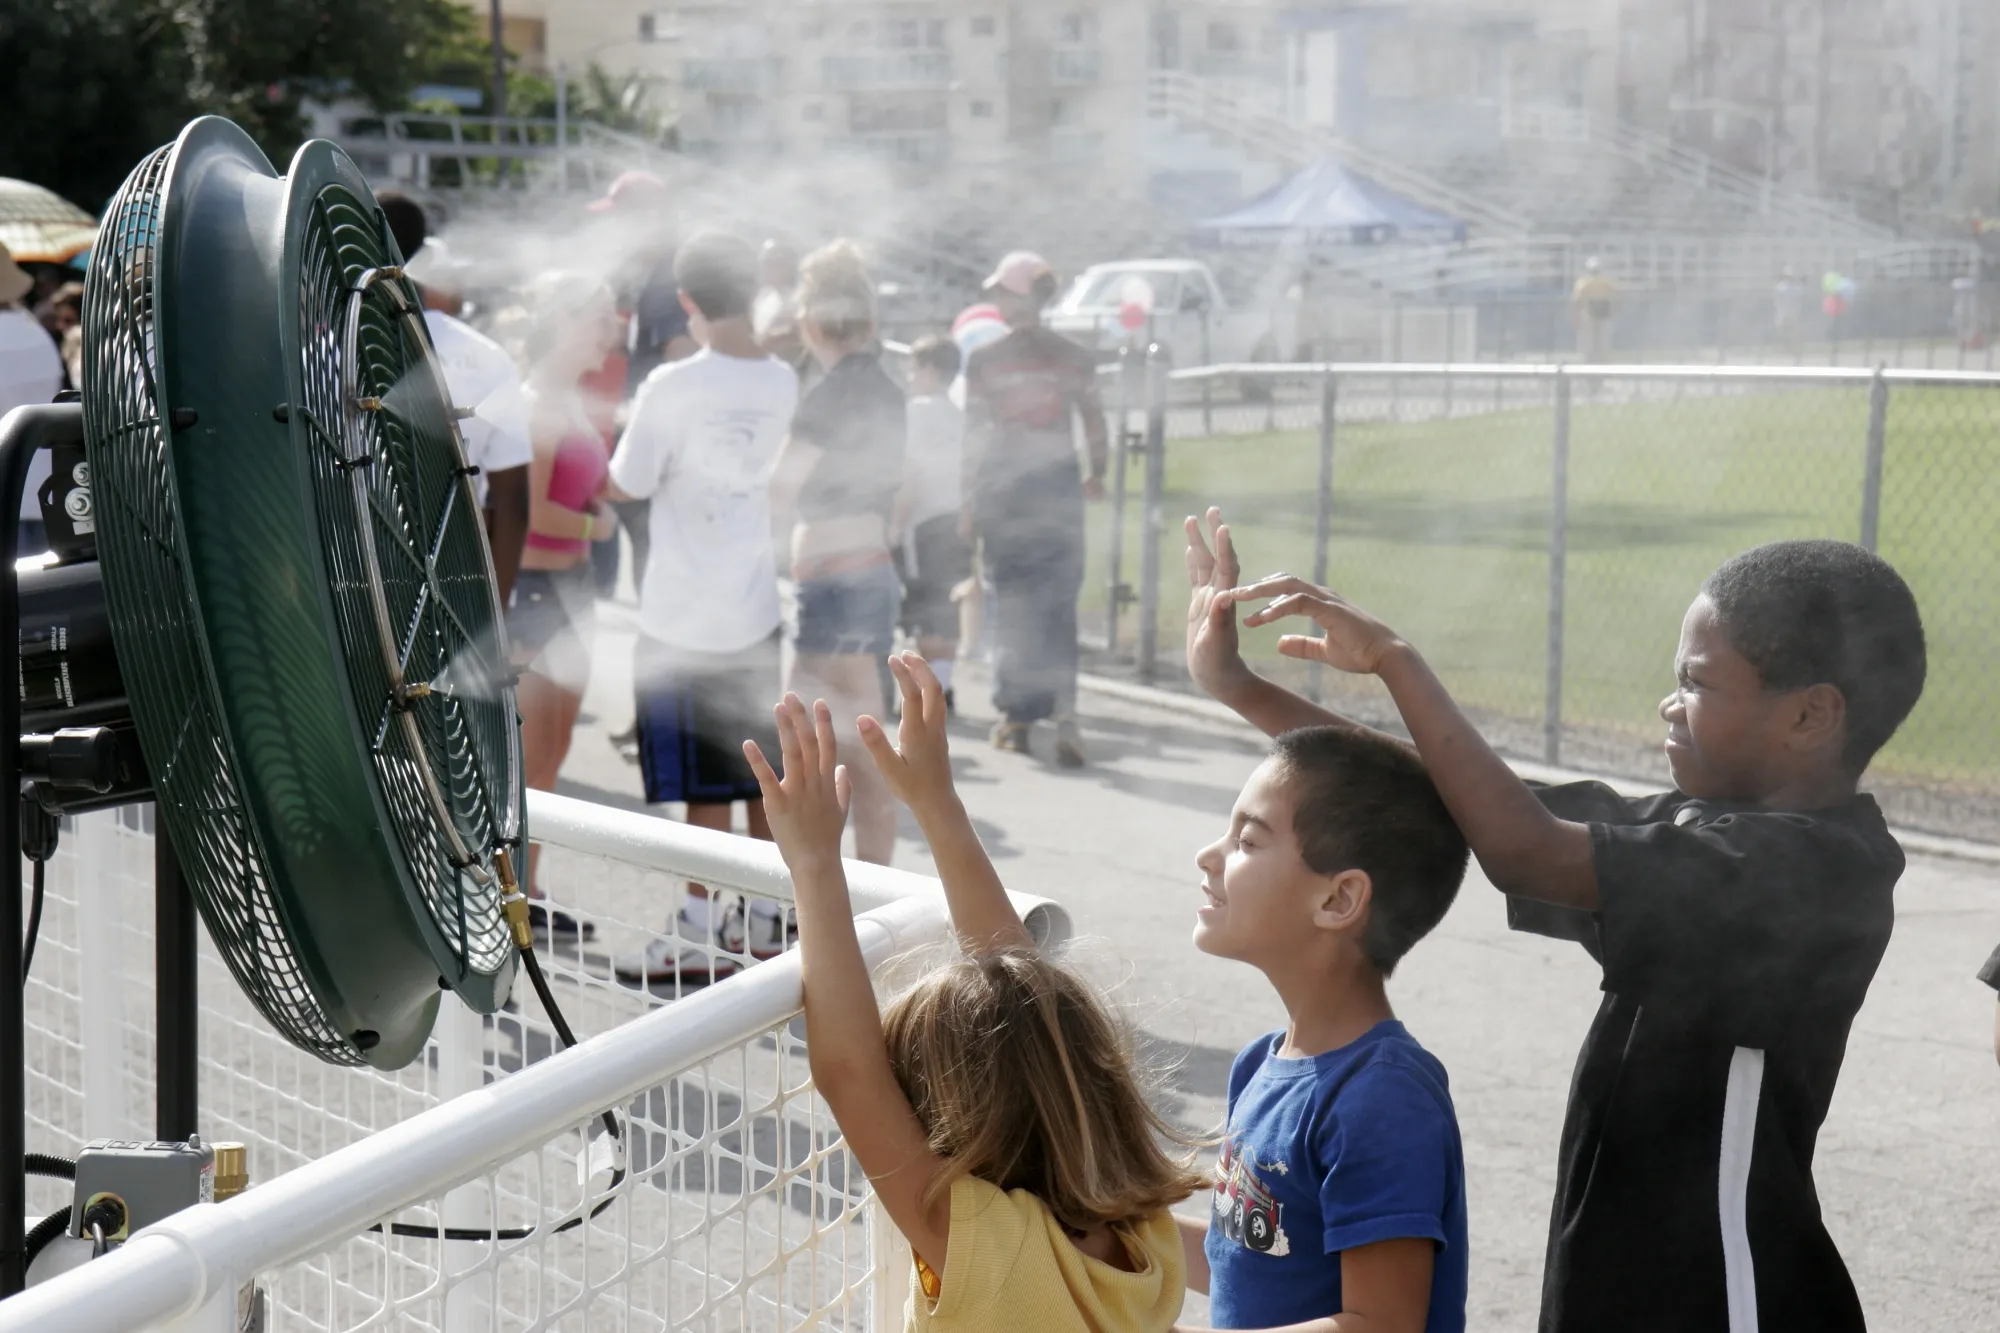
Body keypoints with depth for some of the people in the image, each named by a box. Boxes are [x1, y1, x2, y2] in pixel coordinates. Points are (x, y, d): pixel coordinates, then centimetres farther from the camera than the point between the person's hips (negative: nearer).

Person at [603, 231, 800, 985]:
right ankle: (765, 922, 22)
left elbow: (626, 486, -8)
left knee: (704, 789, -1)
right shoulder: (784, 383, 0)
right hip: (757, 609, 5)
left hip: (683, 618, -5)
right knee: (764, 778, 13)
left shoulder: (672, 386, -16)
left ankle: (698, 940, 5)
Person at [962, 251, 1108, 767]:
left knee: (1011, 603, 10)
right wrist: (1098, 474, 19)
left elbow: (974, 437, -4)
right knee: (1059, 603, 4)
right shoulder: (1073, 357, 1)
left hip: (1003, 491, -1)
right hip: (1058, 486, 1)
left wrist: (970, 504, 1)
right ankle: (1063, 710, -13)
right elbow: (1094, 421, 2)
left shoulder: (984, 360, -5)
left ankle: (1017, 716, 12)